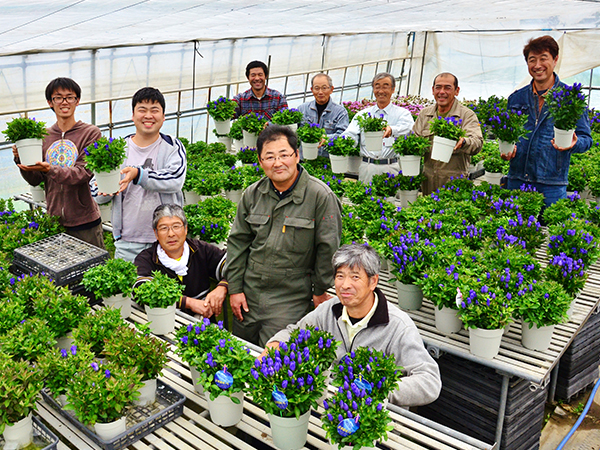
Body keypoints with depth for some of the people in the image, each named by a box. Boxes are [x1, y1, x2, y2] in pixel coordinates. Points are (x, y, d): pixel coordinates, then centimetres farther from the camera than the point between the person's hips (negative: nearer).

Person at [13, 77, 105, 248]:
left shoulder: (91, 133, -6)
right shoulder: (44, 136, 9)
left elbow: (84, 173, -18)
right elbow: (35, 180, 7)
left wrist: (51, 170, -32)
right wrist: (21, 161, -12)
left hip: (84, 220, -4)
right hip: (54, 219, 4)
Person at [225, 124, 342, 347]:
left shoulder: (321, 196, -13)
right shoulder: (252, 194, 2)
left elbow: (328, 247, -6)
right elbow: (238, 242, 9)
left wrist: (320, 291, 1)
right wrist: (235, 288, 6)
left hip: (291, 301, -5)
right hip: (249, 295, 5)